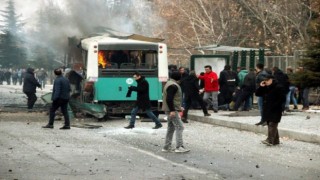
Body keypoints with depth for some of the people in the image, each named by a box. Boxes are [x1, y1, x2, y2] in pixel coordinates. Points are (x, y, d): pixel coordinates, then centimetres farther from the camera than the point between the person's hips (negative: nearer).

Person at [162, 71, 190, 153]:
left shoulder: (169, 83, 18)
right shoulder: (173, 86, -16)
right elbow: (169, 99, -25)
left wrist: (179, 107, 26)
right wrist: (172, 110, -26)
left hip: (171, 110, 11)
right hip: (172, 110, -11)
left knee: (171, 128, 14)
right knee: (179, 127, -10)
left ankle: (167, 147, 17)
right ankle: (179, 147, -13)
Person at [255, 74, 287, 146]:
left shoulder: (279, 87, -10)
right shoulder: (266, 88, 15)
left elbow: (282, 99, -16)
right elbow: (257, 94, 18)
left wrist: (274, 106, -20)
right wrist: (261, 87, 2)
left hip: (275, 111, -9)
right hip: (267, 110, 9)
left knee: (272, 125, -14)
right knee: (270, 125, 10)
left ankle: (270, 140, -21)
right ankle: (276, 140, 17)